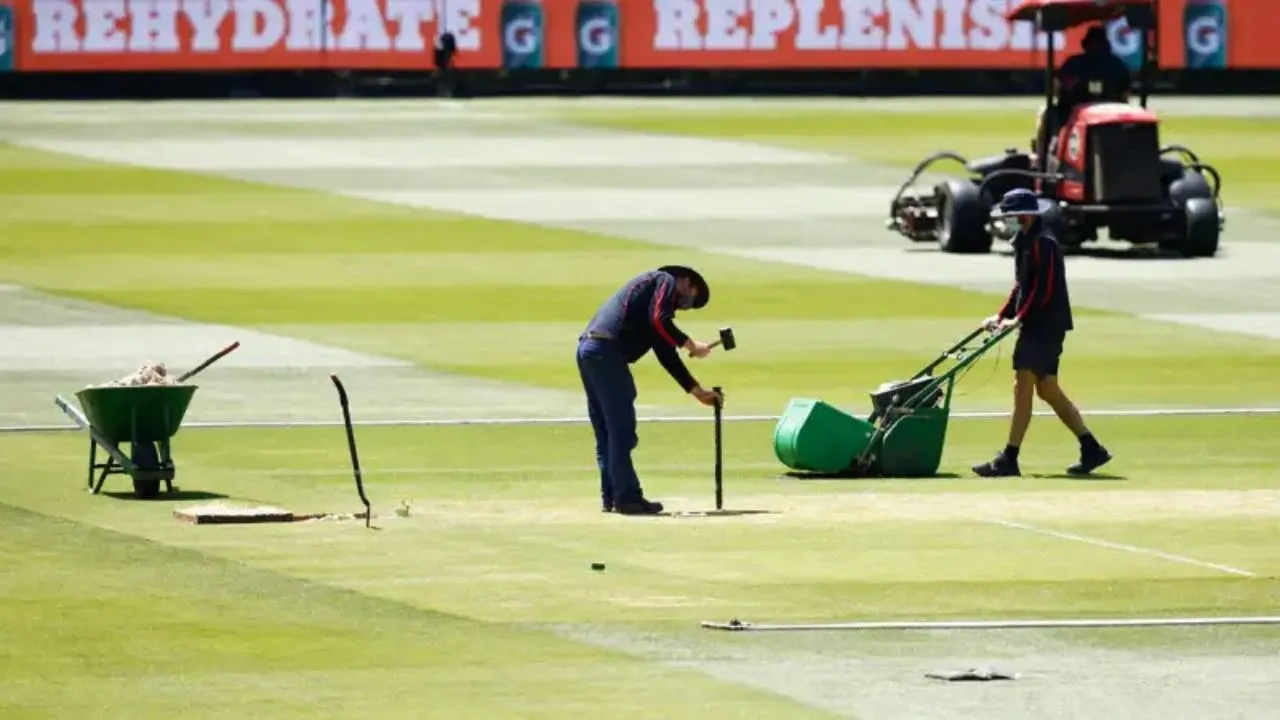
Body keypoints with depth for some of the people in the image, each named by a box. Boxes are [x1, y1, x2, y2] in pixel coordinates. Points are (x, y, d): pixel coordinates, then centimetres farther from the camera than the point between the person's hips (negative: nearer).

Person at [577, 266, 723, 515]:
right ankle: (627, 497, -7)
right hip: (607, 351, -10)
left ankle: (611, 497, 14)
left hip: (587, 350, 10)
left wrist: (697, 391, 28)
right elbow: (659, 321, -13)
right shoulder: (666, 281, 7)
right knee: (622, 429, -7)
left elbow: (667, 355, 30)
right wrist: (691, 345, -5)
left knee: (606, 433, 13)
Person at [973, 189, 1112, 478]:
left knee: (1023, 387, -11)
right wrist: (1002, 315, 14)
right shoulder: (1026, 240, 16)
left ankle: (1009, 459, -11)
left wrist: (1019, 319, -20)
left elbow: (1043, 290, -21)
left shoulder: (1042, 243, -15)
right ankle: (1091, 449, 18)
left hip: (1046, 325, -11)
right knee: (1047, 389, 13)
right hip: (1037, 326, 11)